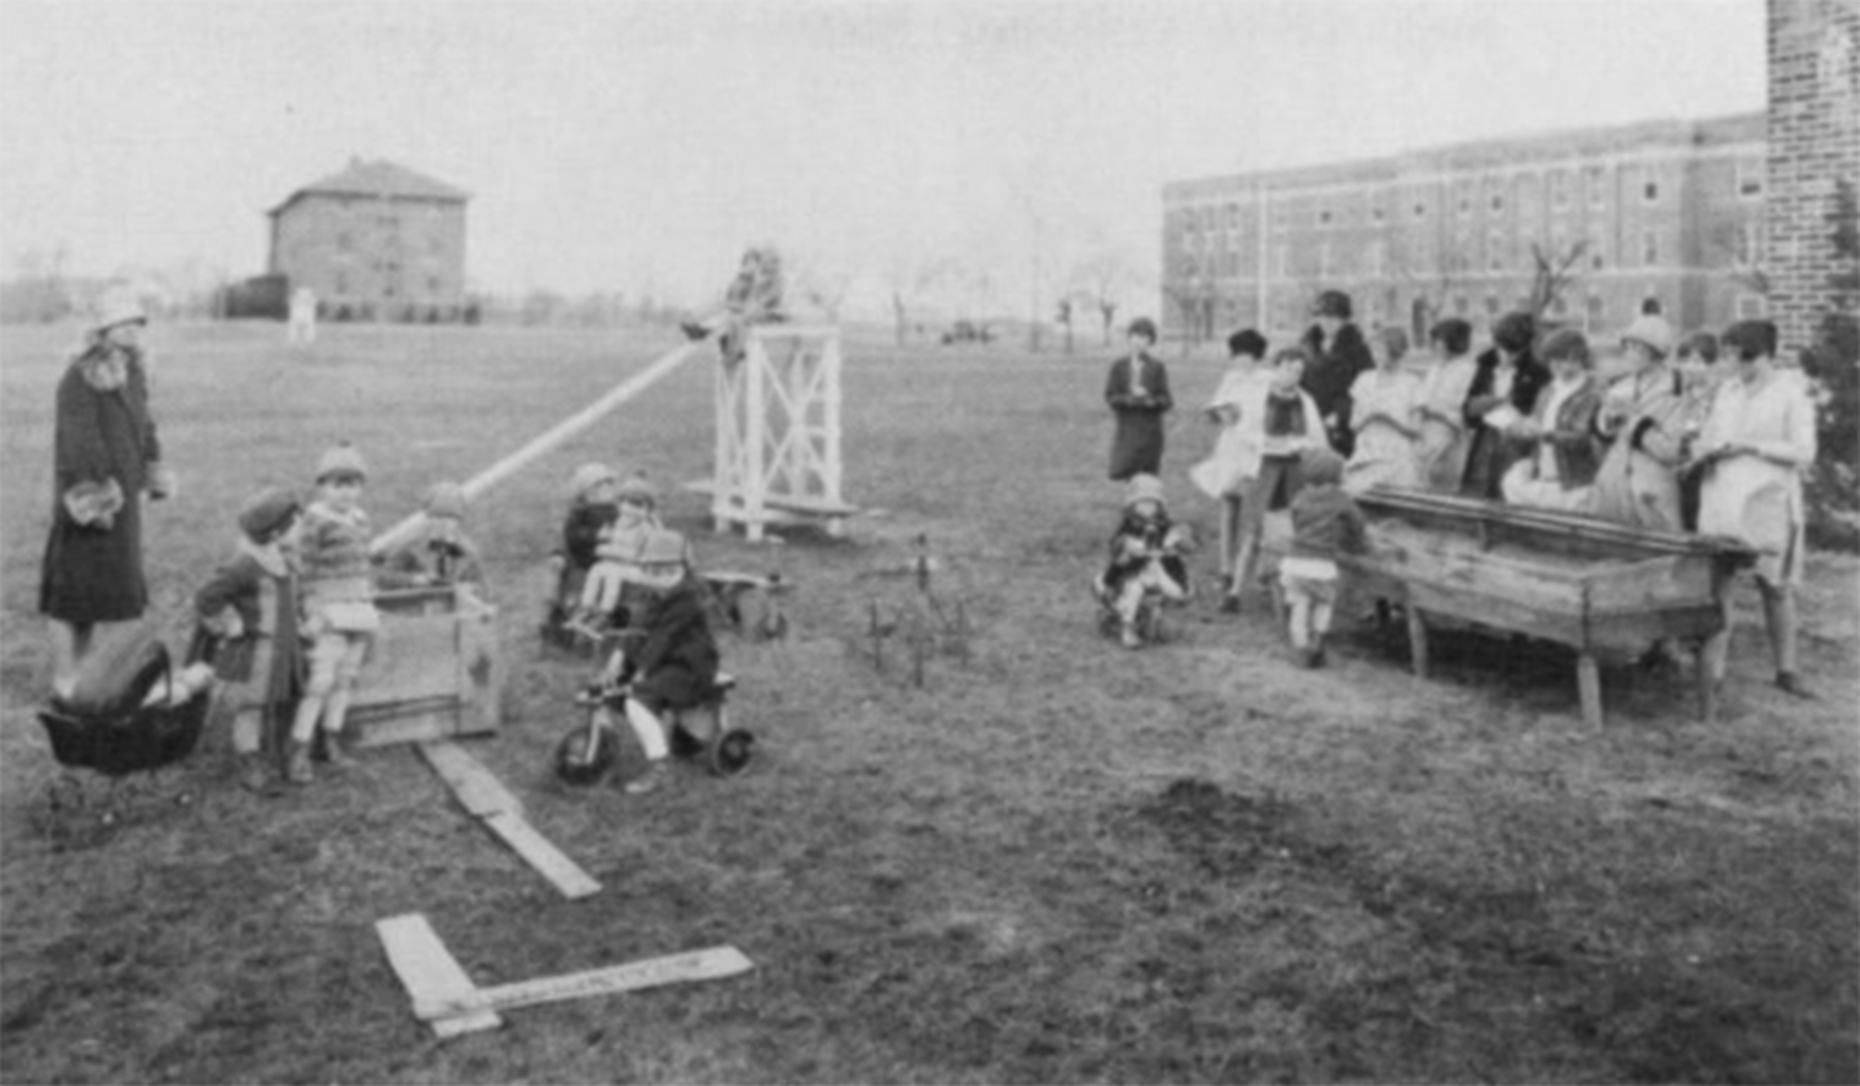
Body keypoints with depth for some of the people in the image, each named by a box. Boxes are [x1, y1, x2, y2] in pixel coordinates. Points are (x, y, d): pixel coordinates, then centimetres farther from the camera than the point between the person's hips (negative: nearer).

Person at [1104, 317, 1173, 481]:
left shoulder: (1157, 368, 4)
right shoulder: (1119, 367, 6)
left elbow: (1166, 401, 1)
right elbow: (1110, 396, -1)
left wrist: (1152, 401, -20)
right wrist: (1130, 398, -18)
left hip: (1150, 432, 0)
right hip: (1126, 429, 1)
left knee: (1148, 478, -3)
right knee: (1119, 474, -7)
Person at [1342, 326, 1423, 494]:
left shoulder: (1412, 383, 1)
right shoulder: (1364, 381, 10)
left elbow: (1417, 431, -1)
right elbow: (1353, 424, 10)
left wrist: (1389, 418, -13)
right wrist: (1368, 416, -9)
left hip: (1399, 462, -2)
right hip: (1365, 460, 2)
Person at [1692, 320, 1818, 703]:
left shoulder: (1792, 395, -3)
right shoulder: (1727, 391, 11)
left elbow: (1803, 454, -10)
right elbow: (1707, 438, 18)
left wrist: (1750, 446, -16)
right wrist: (1703, 455, -4)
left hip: (1769, 503, -3)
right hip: (1722, 503, 3)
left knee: (1776, 588, 7)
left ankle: (1787, 669, 22)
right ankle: (1712, 675, 0)